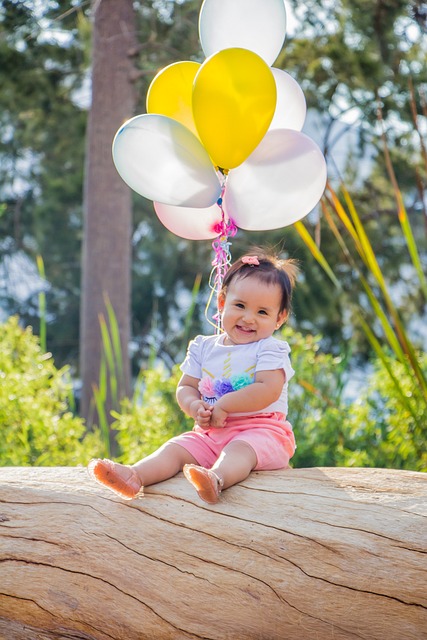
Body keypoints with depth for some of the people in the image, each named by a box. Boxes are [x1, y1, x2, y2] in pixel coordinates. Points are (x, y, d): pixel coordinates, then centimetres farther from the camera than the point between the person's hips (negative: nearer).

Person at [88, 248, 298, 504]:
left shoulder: (271, 349, -3)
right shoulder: (203, 348, 14)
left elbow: (269, 389, -18)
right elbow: (185, 387, 13)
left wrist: (223, 405, -15)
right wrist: (195, 407, -12)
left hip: (260, 429, -6)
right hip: (210, 433, 6)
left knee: (239, 449, -37)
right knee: (175, 448, -17)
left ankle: (216, 479, -68)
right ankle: (134, 476, -42)